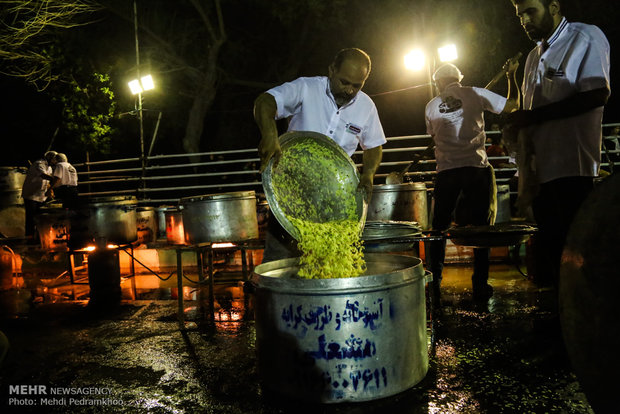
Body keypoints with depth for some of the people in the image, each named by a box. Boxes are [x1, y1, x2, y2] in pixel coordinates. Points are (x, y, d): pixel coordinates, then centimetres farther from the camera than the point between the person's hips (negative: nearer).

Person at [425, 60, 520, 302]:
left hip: (446, 172, 2)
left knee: (439, 228, 10)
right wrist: (511, 75, 27)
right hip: (476, 168, -1)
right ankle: (480, 286, 8)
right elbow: (513, 105, 14)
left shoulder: (431, 107, 13)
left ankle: (434, 285, 9)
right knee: (481, 227, 7)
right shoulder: (474, 94, 7)